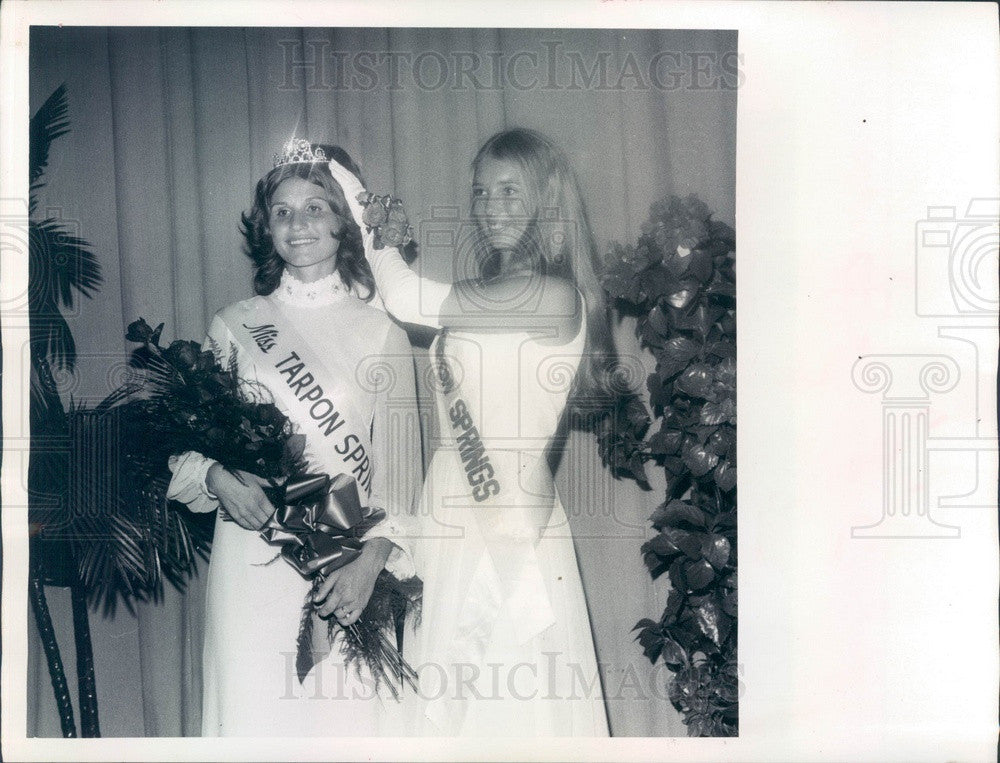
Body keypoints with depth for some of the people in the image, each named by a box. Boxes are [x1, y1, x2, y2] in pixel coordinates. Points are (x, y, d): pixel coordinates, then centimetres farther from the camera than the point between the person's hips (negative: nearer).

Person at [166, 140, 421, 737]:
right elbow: (185, 444, 9)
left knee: (345, 715, 1)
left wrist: (371, 558, -14)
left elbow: (399, 465, -2)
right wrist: (218, 477, -12)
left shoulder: (381, 333, 2)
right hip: (250, 560, 2)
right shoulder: (234, 326, 7)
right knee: (251, 710, 5)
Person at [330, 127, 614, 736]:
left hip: (512, 530, -8)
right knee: (447, 698, 11)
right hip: (451, 524, 8)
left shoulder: (554, 294, -12)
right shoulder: (485, 292, 16)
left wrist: (355, 198, -5)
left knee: (516, 698, 1)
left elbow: (409, 300, -17)